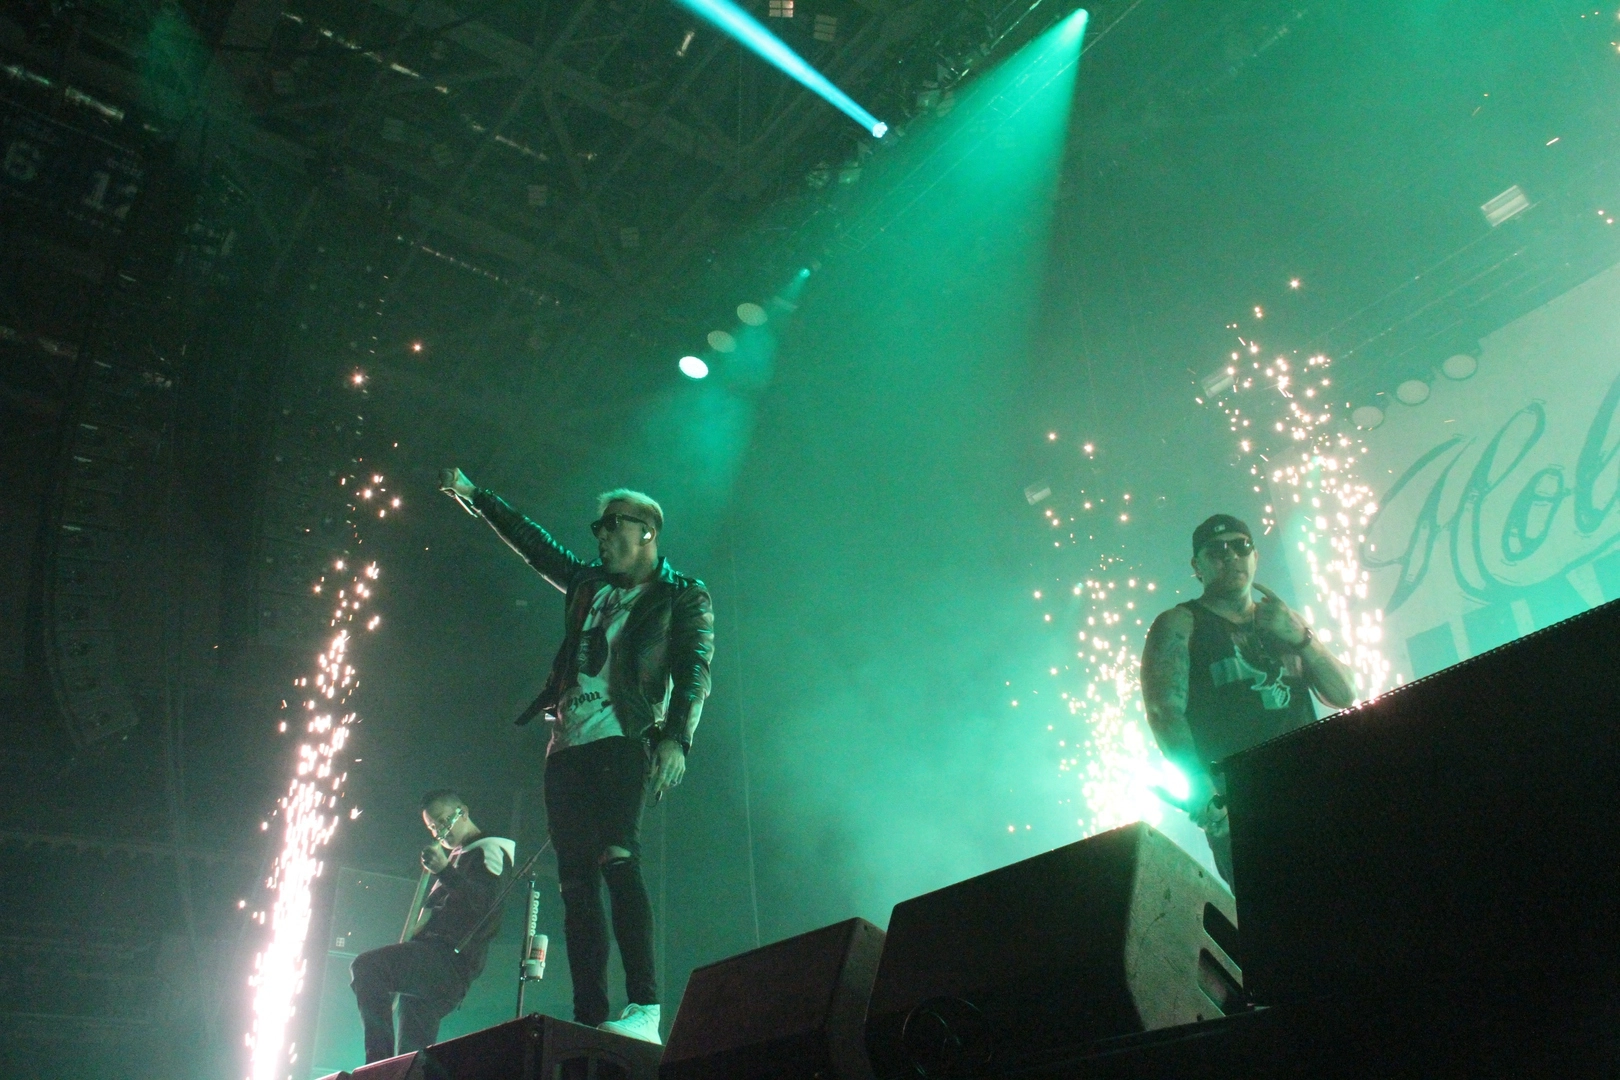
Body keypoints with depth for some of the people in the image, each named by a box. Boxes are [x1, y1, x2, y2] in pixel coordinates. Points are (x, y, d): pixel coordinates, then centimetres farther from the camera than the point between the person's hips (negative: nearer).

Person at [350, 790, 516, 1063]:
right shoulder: (458, 856, 30)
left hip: (451, 957, -10)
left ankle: (381, 1061, -28)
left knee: (366, 966, -25)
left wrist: (444, 871, -26)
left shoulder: (490, 849, 0)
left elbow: (487, 902, -18)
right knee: (413, 1054, 7)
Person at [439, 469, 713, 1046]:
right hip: (567, 746, 7)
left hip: (621, 742, -6)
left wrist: (675, 738, -21)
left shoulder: (684, 597, 6)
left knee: (617, 858, -23)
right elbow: (534, 543, 35)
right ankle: (589, 1022, -1)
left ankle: (644, 1012, -25)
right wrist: (475, 495, 38)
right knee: (576, 882, 0)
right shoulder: (589, 584, 24)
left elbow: (694, 672, -5)